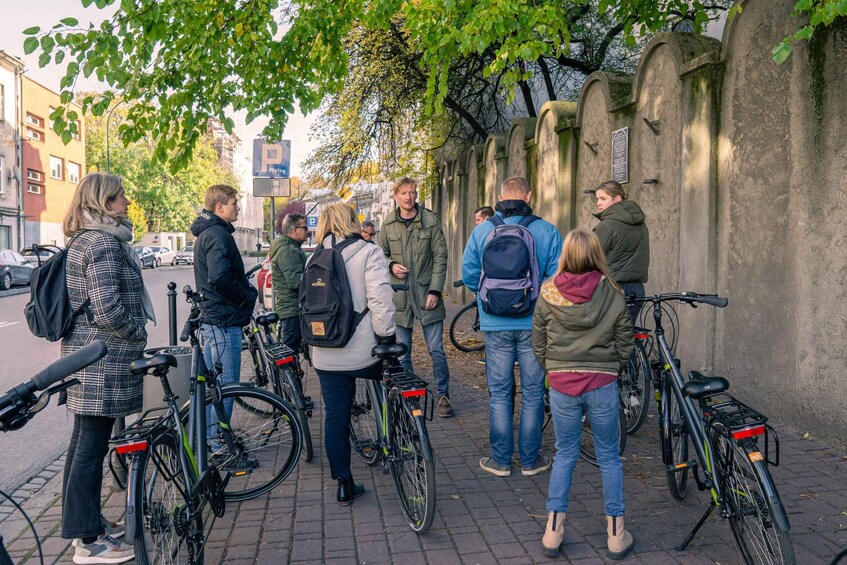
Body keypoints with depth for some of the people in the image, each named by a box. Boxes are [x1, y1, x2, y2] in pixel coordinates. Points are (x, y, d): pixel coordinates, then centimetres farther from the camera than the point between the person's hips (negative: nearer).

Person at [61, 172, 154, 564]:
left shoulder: (83, 241, 15)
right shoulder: (105, 242, -17)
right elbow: (108, 309, -24)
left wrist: (134, 333, 21)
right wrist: (139, 333, -9)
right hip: (105, 359, -10)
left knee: (85, 443, 17)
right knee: (92, 446, -2)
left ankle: (86, 522, 31)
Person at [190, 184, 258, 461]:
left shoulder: (206, 233, 17)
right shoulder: (218, 234, -16)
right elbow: (221, 278, -28)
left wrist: (246, 291, 10)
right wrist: (249, 295, -13)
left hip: (211, 317, 11)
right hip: (225, 319, -11)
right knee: (227, 384, -4)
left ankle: (209, 436, 29)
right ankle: (219, 446, 4)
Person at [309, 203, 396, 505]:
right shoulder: (368, 253, -7)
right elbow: (380, 300, -17)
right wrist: (388, 337, -8)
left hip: (326, 355, 4)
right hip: (364, 353, -4)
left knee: (335, 417, 10)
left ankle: (344, 485, 16)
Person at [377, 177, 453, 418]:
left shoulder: (431, 221, -2)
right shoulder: (388, 224, 5)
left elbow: (440, 257, -3)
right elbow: (381, 254, 15)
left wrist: (435, 290, -10)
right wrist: (391, 265, -7)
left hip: (426, 294, -2)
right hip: (399, 295, 3)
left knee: (436, 350, 1)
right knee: (402, 352, 10)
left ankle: (443, 395, 16)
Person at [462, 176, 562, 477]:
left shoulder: (482, 231, -2)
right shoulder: (547, 231, -5)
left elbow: (468, 274, 1)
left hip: (496, 324, 1)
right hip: (535, 323, -1)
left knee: (499, 393, 10)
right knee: (533, 392, 11)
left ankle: (500, 460, 18)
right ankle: (530, 459, 20)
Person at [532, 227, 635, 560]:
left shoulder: (548, 294, -5)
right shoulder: (613, 295, -6)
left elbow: (538, 346, 2)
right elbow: (625, 345, 0)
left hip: (561, 384, 1)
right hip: (602, 385, -1)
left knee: (565, 454, 15)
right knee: (609, 457, 13)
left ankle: (553, 531, 19)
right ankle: (616, 535, 22)